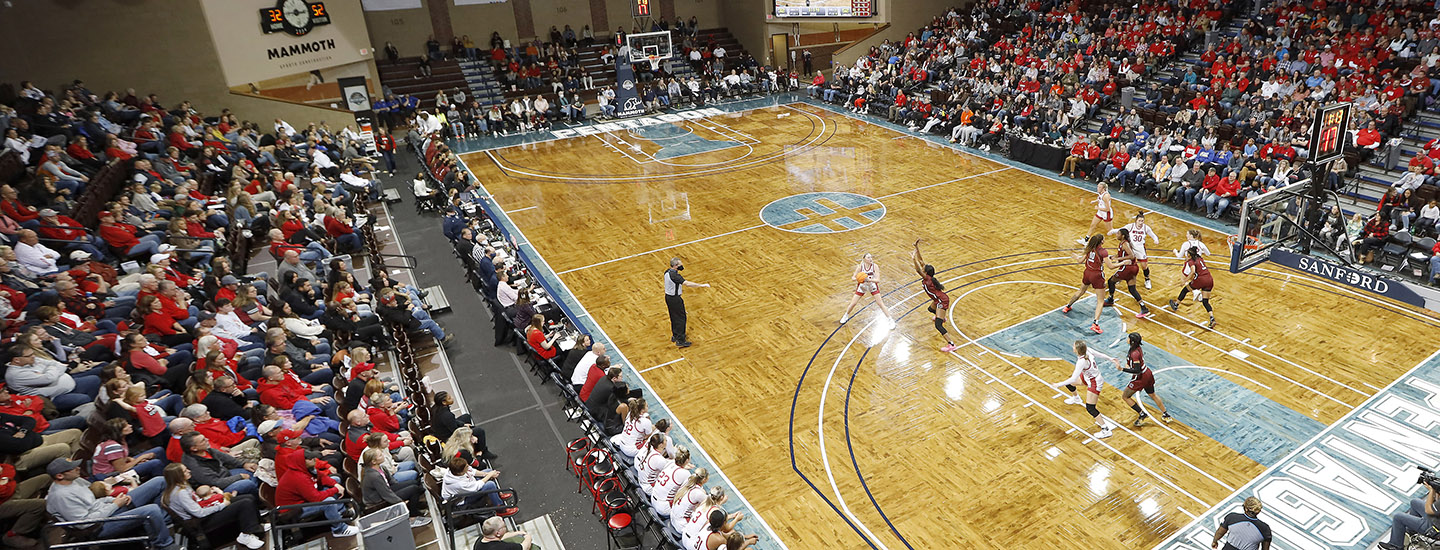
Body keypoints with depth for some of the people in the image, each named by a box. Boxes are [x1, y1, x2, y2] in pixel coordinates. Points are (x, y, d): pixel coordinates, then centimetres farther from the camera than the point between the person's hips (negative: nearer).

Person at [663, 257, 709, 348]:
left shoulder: (667, 272, 0)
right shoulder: (675, 276, -29)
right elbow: (687, 283, -37)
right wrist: (701, 285, -35)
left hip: (668, 296, 9)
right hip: (675, 299, -9)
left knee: (674, 317, 23)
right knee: (681, 318, 2)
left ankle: (675, 336, 38)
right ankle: (680, 341, 7)